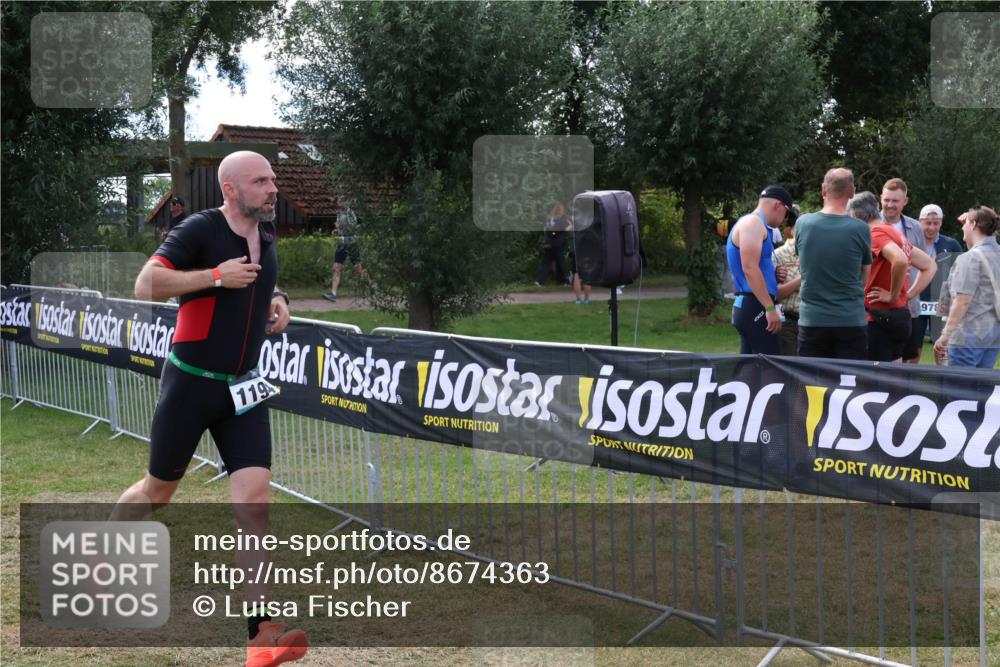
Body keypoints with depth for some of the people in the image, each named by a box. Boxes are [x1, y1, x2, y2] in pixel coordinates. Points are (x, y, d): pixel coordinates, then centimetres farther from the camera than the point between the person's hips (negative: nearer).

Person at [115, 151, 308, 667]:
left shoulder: (266, 233, 9)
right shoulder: (199, 229, -13)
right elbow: (145, 285, -22)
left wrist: (277, 301, 6)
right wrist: (216, 276, -25)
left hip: (243, 389, 5)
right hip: (190, 385, -5)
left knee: (254, 497, -10)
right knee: (158, 491, 12)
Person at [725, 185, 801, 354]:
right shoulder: (752, 222, -5)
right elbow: (750, 268, -19)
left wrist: (799, 281, 24)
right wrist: (770, 308, -22)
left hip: (747, 309, 10)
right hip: (754, 309, -10)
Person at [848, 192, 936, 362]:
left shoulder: (876, 233, -11)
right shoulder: (895, 232, 16)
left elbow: (900, 260, -30)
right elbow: (930, 266, 22)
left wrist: (893, 295, -17)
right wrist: (908, 294, 12)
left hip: (880, 319, -9)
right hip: (901, 315, 9)